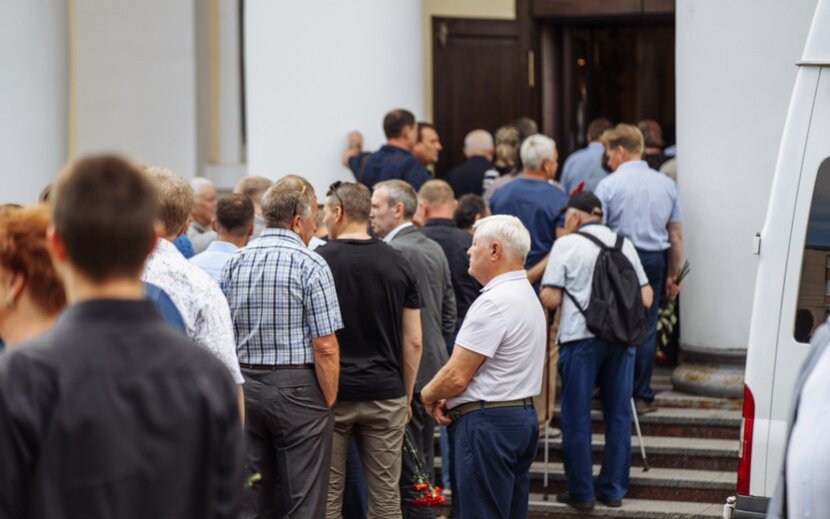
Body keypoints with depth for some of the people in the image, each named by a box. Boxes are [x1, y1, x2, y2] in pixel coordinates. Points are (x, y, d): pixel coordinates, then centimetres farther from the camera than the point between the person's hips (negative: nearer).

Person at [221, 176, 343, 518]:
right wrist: (328, 401, -5)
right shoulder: (310, 265, -11)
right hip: (297, 388, -5)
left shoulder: (235, 263, 5)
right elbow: (325, 348, -14)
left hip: (246, 387, 5)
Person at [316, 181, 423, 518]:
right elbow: (413, 342, 4)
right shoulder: (398, 263, 3)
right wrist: (407, 396, 14)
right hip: (385, 394, 2)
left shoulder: (318, 262, -5)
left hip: (331, 393, -2)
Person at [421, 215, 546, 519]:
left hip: (489, 423, -10)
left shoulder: (494, 303, -18)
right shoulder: (527, 295, 16)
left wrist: (428, 395, 1)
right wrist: (449, 398, 6)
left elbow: (456, 376, -18)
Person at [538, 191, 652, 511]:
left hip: (581, 337, -4)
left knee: (577, 418, 4)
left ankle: (581, 493, 7)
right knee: (618, 415, 11)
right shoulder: (624, 244, 10)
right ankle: (614, 490, 16)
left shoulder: (567, 245, -3)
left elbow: (551, 299, -8)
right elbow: (646, 298, 10)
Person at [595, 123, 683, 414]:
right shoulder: (666, 184, 9)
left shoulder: (609, 185, -6)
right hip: (655, 260, 4)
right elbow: (676, 236, 11)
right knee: (646, 329, 7)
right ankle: (642, 396, 10)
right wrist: (673, 275, 18)